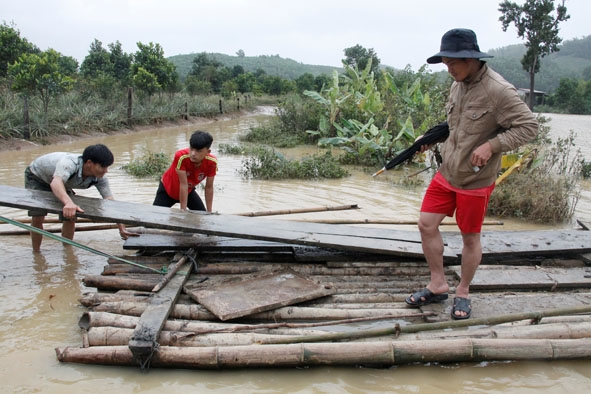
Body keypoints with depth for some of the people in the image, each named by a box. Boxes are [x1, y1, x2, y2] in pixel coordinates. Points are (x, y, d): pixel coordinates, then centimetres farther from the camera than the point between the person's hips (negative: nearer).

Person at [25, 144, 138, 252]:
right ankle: (36, 252, 4)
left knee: (70, 217, -8)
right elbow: (56, 182, -63)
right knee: (37, 218, -17)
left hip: (62, 184, 5)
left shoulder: (99, 178, -26)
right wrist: (69, 203, -82)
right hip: (36, 176, -5)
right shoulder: (69, 164, -45)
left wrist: (122, 229, -36)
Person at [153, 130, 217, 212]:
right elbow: (183, 184, -35)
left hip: (188, 191, 3)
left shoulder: (212, 162, -28)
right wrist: (183, 211, -31)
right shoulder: (181, 157, -38)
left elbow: (209, 187, -17)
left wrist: (209, 212, -14)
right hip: (167, 189, -3)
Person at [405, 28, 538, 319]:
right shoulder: (458, 84, 5)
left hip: (475, 180, -7)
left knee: (470, 237, 8)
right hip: (447, 172, 7)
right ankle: (437, 285, 20)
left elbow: (529, 126, -15)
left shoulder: (499, 91, -19)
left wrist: (491, 145, -25)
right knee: (426, 224, 3)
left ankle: (463, 293, 28)